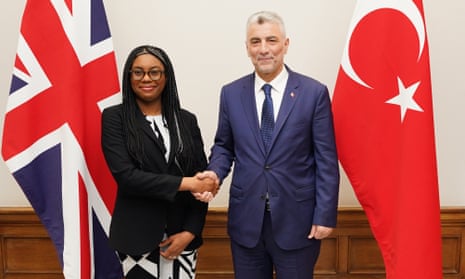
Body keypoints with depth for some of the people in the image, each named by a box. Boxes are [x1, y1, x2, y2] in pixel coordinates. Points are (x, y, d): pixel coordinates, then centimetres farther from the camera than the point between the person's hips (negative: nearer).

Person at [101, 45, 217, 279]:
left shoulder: (186, 120, 5)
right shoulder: (114, 118, -3)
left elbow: (201, 178, 4)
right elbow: (125, 175, -14)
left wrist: (190, 232, -6)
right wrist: (185, 183, -16)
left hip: (181, 234, 3)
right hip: (136, 236, -2)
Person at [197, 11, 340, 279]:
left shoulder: (314, 92, -5)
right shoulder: (231, 93, 4)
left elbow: (326, 160, -5)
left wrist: (325, 215, -7)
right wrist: (214, 172, -9)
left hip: (296, 219, -2)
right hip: (246, 218, 3)